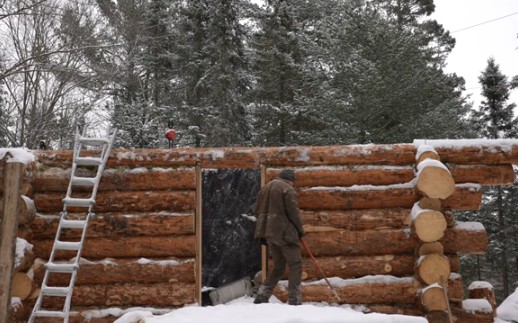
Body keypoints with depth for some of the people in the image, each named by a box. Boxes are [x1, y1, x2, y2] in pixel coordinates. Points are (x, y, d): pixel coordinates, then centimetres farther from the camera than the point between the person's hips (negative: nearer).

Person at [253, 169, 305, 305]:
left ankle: (261, 297, 12)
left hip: (269, 232, 8)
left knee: (278, 266, 16)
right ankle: (294, 300, -1)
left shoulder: (265, 188, 16)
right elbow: (293, 212, -12)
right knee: (295, 264, 2)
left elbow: (256, 210, 17)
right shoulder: (288, 190, -8)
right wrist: (300, 230, 1)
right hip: (284, 232, -8)